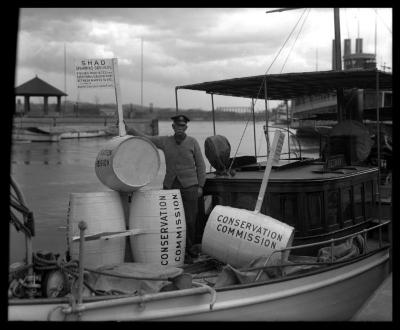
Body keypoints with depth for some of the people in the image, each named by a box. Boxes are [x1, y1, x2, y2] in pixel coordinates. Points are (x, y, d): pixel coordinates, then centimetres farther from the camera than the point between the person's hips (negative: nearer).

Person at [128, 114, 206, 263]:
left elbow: (200, 165, 3)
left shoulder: (192, 142, 0)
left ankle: (190, 249, 12)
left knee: (190, 220, -4)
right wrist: (128, 129, -7)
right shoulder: (165, 141, 5)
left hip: (189, 187, -2)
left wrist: (200, 186, -3)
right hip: (170, 186, 2)